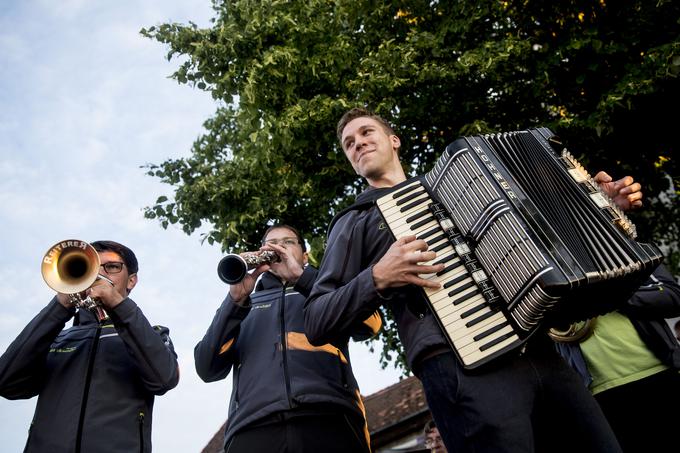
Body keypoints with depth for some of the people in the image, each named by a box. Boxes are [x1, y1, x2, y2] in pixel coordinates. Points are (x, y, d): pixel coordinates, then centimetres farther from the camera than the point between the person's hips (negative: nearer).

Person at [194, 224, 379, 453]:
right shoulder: (245, 305, 24)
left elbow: (371, 321, 1)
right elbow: (208, 369, 9)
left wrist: (301, 276, -4)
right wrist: (236, 299, -3)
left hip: (329, 420, -1)